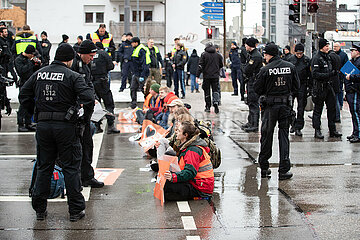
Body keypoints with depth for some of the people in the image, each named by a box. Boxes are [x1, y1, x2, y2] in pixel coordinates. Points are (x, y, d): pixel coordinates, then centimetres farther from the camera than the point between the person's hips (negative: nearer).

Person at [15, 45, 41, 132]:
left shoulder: (28, 59, 15)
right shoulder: (19, 59, -7)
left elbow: (34, 71, 20)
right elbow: (21, 71, -23)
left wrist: (37, 64, 2)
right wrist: (31, 63, -22)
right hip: (24, 83, -8)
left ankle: (28, 124, 15)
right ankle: (20, 125, -7)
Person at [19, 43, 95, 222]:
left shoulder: (39, 74, 8)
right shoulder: (72, 76, -7)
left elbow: (24, 95, 12)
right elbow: (88, 98, -17)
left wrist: (35, 113, 16)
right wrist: (85, 117, -3)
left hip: (43, 125, 4)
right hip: (66, 126, -4)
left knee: (43, 167, 14)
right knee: (71, 168, 4)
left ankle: (39, 209, 18)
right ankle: (76, 210, 8)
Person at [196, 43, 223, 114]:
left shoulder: (204, 55, -4)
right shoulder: (218, 55, 4)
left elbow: (200, 66, -8)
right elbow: (221, 65, 15)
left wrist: (197, 76, -6)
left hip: (206, 76, -1)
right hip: (215, 76, 1)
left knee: (207, 91, 8)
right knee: (215, 90, 4)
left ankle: (208, 107, 12)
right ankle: (216, 102, -20)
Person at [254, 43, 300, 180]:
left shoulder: (265, 70, -11)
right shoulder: (290, 67, 1)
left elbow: (257, 88, -6)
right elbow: (296, 86, 7)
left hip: (270, 105, -3)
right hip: (286, 104, 3)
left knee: (266, 135, 9)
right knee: (284, 135, 7)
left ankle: (264, 168, 16)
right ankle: (284, 171, 3)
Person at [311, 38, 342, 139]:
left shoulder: (327, 57, 14)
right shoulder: (316, 58, -12)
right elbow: (315, 74, -20)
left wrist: (334, 72, 5)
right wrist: (328, 75, -25)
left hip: (329, 86, 8)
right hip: (319, 87, -8)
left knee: (332, 108, 8)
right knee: (318, 109, 1)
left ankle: (332, 130, 14)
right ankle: (317, 131, 6)